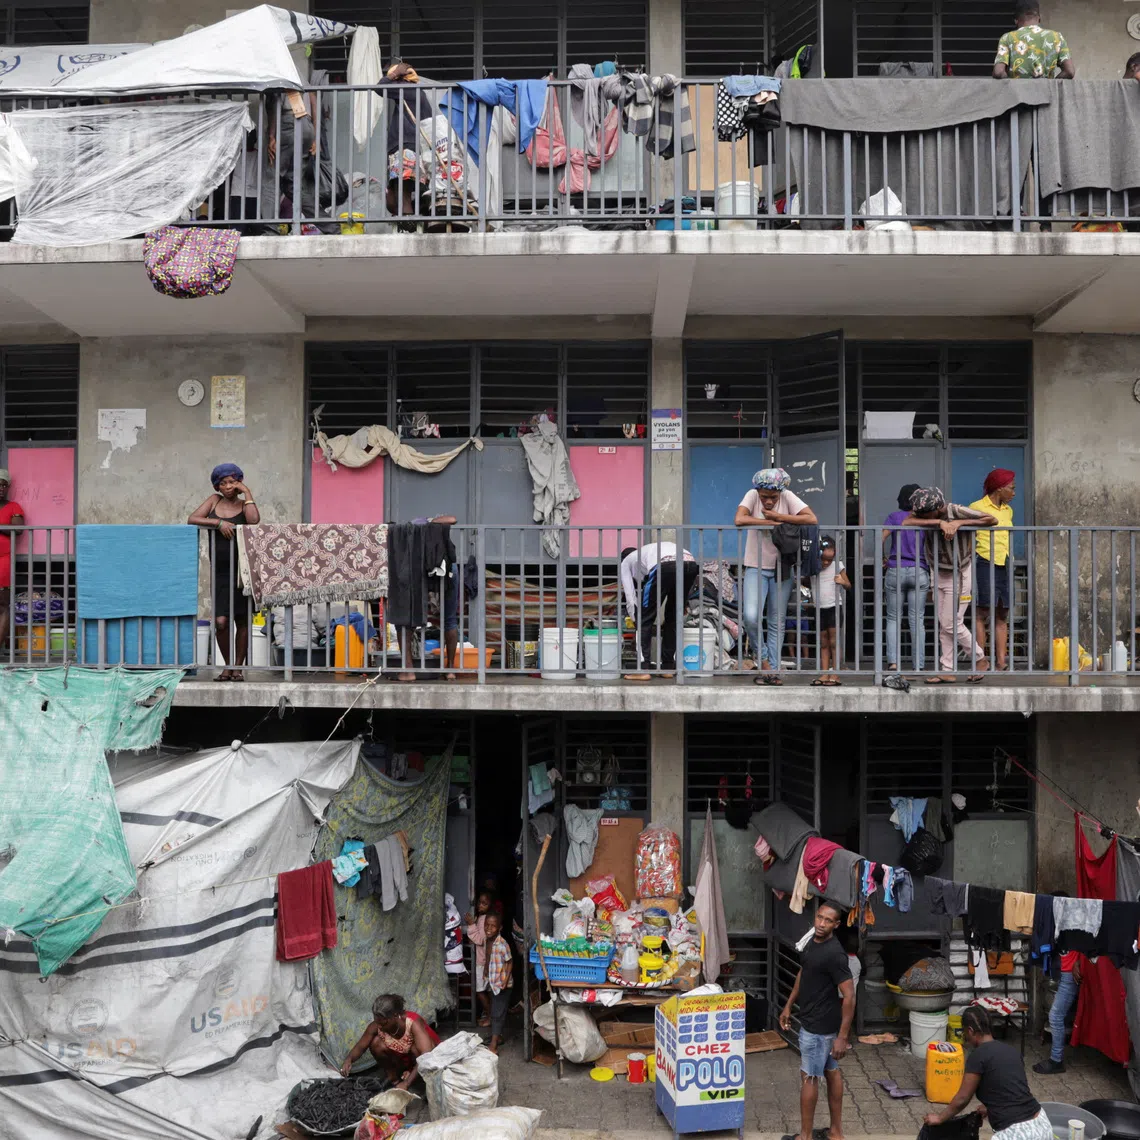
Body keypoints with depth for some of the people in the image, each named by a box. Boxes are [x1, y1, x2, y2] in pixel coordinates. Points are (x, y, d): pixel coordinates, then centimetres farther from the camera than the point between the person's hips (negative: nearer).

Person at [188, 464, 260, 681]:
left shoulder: (243, 504, 3)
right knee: (221, 621, -6)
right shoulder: (214, 500, 11)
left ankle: (238, 667, 15)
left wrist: (247, 493, -10)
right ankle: (227, 665, 12)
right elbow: (192, 519, -1)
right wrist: (218, 522, -14)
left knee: (242, 620, 4)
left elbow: (254, 520, -19)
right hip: (220, 571, 2)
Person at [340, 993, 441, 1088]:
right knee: (376, 1043, -19)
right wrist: (349, 1060, -30)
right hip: (403, 1058, 5)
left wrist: (406, 1083, -49)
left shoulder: (413, 1023, -36)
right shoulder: (376, 1026, -21)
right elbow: (360, 1046, -7)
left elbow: (427, 1055, -44)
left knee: (416, 1048, -37)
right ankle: (393, 1077, 0)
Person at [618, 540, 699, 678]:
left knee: (644, 619, 10)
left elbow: (631, 598, 21)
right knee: (673, 618, 23)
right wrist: (658, 624, 46)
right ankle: (667, 666, 25)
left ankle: (642, 670, 6)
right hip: (690, 563, 6)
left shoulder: (625, 563, 31)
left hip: (664, 567, -5)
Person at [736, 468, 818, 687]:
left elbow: (812, 520, -19)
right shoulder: (752, 496, -9)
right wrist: (774, 523, -22)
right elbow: (740, 520, -27)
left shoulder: (788, 497, -8)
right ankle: (763, 659, 3)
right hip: (756, 568, -1)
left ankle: (772, 670, 15)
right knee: (750, 616, -19)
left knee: (777, 623, 5)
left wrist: (778, 516, -21)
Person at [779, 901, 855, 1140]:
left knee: (808, 1077, 3)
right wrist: (788, 1006, 18)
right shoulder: (813, 941, 2)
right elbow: (803, 974, 16)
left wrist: (843, 1036, -25)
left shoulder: (834, 954, -27)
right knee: (831, 1072, 17)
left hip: (819, 1026, -9)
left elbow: (849, 997, -26)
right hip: (815, 1020, 9)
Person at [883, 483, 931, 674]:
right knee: (917, 619, 3)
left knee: (893, 618, 7)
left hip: (895, 571, 0)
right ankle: (919, 665, 1)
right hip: (919, 572, 0)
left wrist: (883, 558, 6)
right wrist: (933, 577, 6)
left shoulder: (894, 517, 1)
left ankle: (893, 661, -5)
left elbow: (880, 539, -10)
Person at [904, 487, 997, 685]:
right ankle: (948, 671, 11)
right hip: (939, 574, 6)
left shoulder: (957, 511, -21)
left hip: (959, 575, -6)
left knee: (951, 623, -6)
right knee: (943, 625, 6)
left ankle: (980, 660, 13)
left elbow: (992, 520, -19)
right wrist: (940, 522, -35)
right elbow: (906, 522, -29)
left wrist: (960, 523, -26)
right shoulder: (924, 511, -9)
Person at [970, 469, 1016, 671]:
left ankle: (1001, 661, 4)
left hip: (1005, 564, 7)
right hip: (985, 563, -7)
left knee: (1002, 615, 4)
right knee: (983, 613, -8)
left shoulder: (1008, 510, 18)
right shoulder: (977, 507, -2)